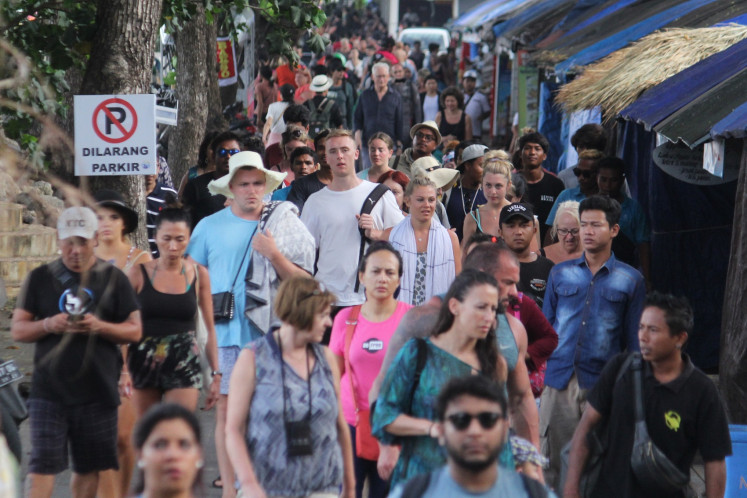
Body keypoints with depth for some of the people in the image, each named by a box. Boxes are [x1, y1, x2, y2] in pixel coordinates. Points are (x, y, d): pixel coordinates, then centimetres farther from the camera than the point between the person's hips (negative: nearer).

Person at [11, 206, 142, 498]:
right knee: (42, 466, -8)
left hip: (97, 393, 1)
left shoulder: (113, 278, 4)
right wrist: (47, 325, -15)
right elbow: (17, 331, 5)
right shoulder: (40, 278, 5)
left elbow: (135, 331, 4)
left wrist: (100, 326, -15)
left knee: (89, 468, 10)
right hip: (49, 392, -1)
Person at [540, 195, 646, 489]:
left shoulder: (630, 280, 7)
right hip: (558, 379, 2)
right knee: (552, 457, 0)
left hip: (603, 384, -2)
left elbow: (634, 340, 8)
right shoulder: (560, 274, 12)